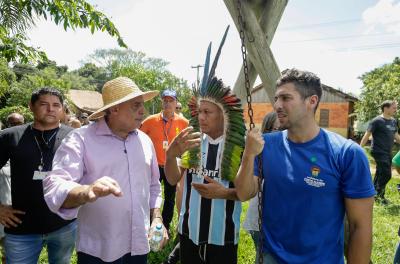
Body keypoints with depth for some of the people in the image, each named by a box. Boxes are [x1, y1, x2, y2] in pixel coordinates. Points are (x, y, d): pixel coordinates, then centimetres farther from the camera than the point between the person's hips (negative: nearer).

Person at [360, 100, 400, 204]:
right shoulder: (377, 121, -12)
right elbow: (367, 135, -13)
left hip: (388, 152, 7)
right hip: (379, 152, -7)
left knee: (380, 173, 14)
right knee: (386, 174, -8)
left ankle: (374, 193, 26)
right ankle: (379, 194, 10)